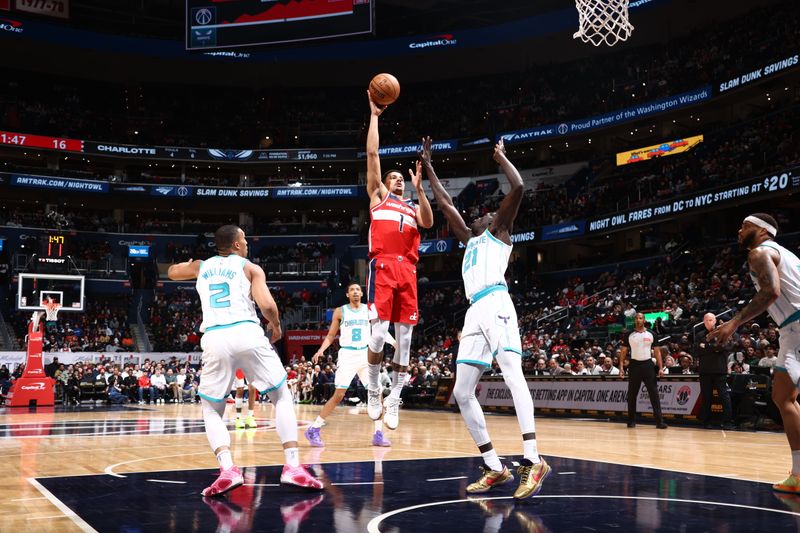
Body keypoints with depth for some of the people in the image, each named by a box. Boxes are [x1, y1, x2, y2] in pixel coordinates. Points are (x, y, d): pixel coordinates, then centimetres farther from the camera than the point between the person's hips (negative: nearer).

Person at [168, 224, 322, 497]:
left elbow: (171, 272, 45)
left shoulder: (201, 266, 24)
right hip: (247, 334, -2)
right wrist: (276, 326, 17)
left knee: (212, 410, 18)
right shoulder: (250, 268, 13)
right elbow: (266, 304, -3)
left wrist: (189, 263, 65)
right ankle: (293, 467, 3)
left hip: (215, 340, 2)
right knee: (282, 397, 14)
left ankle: (228, 470, -6)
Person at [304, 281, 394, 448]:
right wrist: (321, 350, -13)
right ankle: (314, 429, 4)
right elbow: (330, 336, 4)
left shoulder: (369, 310, 6)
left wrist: (394, 342, -6)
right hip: (347, 355, -3)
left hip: (365, 354, 3)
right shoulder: (340, 311, 1)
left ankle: (378, 434, 4)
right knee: (338, 396, -7)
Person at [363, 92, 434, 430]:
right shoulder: (378, 195, 19)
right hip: (383, 266, -4)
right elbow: (372, 154, 12)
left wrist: (419, 188, 1)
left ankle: (394, 399, 7)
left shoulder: (411, 207, 27)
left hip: (408, 270, 4)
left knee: (405, 335, 0)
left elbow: (428, 223, 5)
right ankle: (373, 390, 5)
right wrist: (374, 116, 13)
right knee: (380, 331, -13)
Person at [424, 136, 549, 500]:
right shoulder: (470, 238, 34)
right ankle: (495, 468, 4)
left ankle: (532, 462, -34)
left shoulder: (498, 232, 16)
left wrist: (501, 156, 16)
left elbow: (517, 188, 2)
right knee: (462, 392, 2)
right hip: (474, 312, 8)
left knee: (512, 374, -24)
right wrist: (428, 165, 43)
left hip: (496, 304, -8)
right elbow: (444, 203, 40)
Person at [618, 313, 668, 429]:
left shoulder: (651, 334, 4)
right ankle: (631, 420, 14)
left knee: (654, 393, -5)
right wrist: (621, 367, -4)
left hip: (648, 365, 0)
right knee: (632, 394, 5)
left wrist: (660, 367, -4)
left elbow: (657, 351, 5)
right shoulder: (629, 335, 4)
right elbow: (623, 351, 6)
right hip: (635, 364, 0)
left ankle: (659, 421, -5)